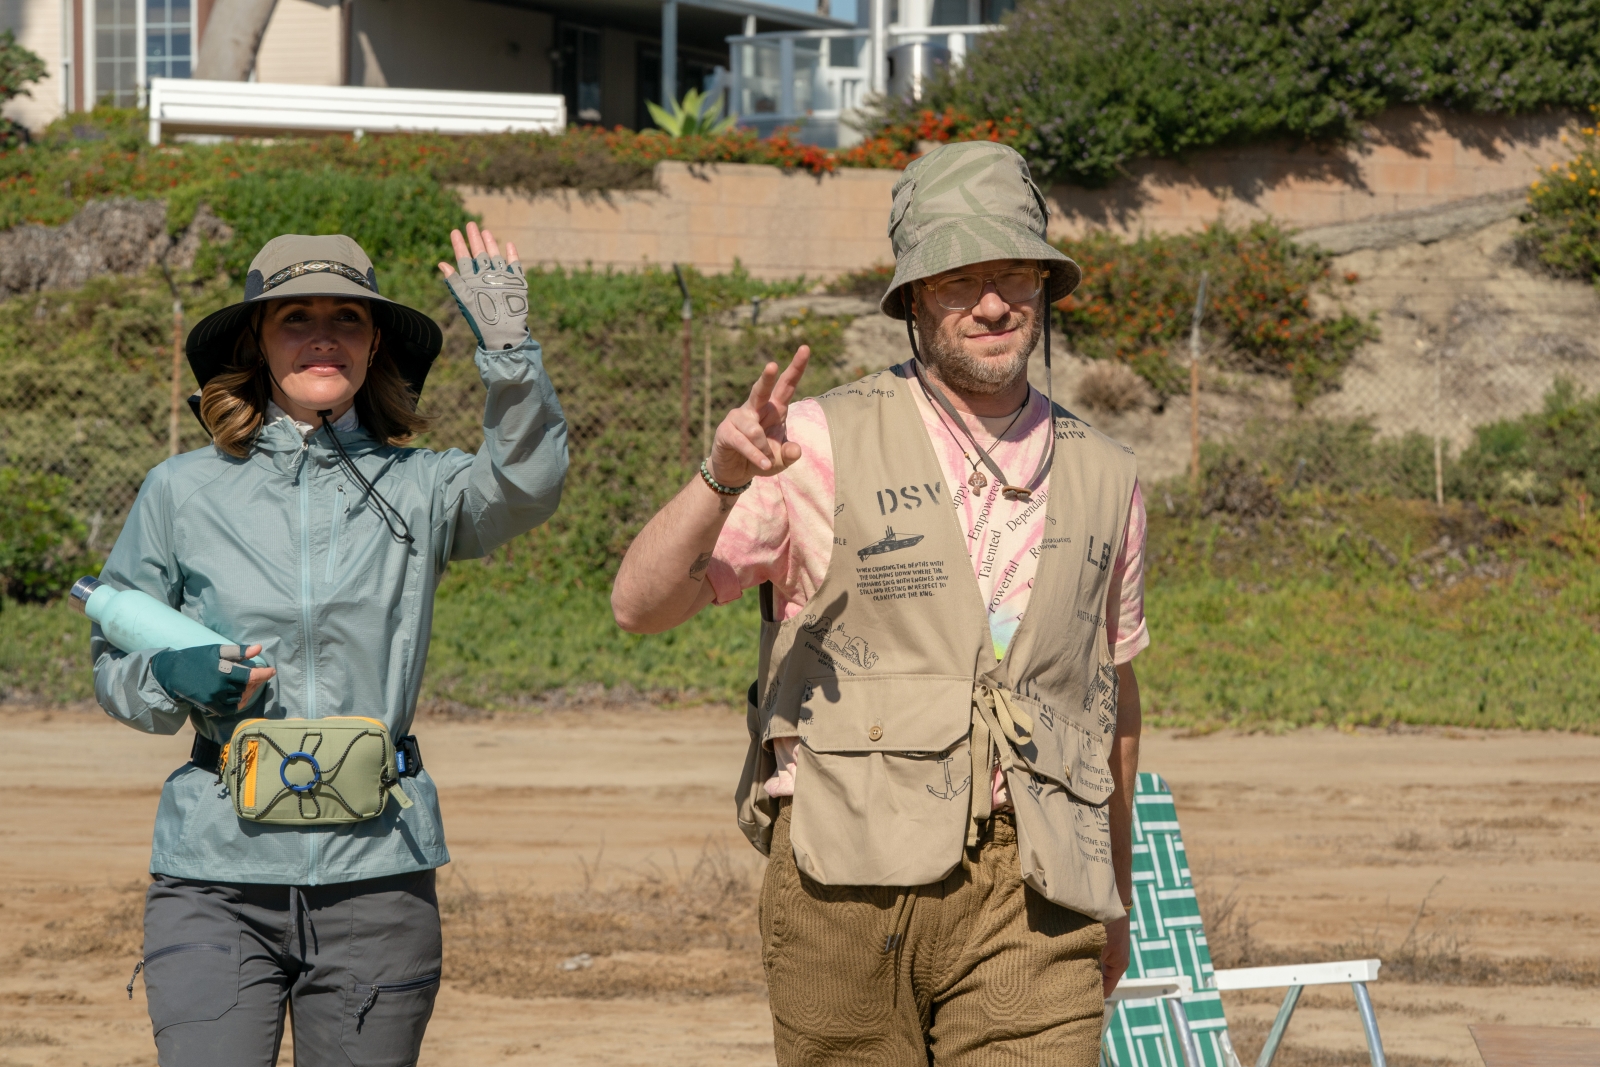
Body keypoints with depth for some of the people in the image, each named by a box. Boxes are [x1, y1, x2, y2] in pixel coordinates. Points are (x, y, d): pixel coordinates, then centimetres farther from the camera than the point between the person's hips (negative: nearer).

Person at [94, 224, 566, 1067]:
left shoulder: (418, 490, 6)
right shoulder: (183, 492, 6)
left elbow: (526, 485, -14)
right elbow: (113, 664, 13)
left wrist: (509, 352, -28)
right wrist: (174, 678, -9)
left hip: (375, 871, 1)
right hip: (216, 875, 0)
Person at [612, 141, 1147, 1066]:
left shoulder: (1103, 478, 13)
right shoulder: (824, 445, 0)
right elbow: (643, 605, -7)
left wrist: (1117, 893, 31)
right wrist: (723, 478, -25)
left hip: (1031, 893, 2)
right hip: (850, 878, -2)